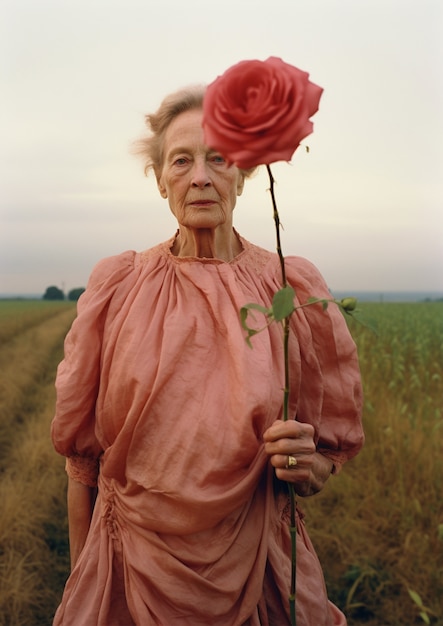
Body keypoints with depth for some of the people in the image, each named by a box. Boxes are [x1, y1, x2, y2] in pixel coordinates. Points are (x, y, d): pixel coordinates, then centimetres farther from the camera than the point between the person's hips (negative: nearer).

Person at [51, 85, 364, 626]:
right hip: (130, 566, 0)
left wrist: (305, 464, -19)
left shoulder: (294, 289, -6)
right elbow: (82, 456, 1)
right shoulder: (117, 286, -5)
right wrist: (82, 581, 3)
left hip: (254, 570, 0)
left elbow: (329, 455, 2)